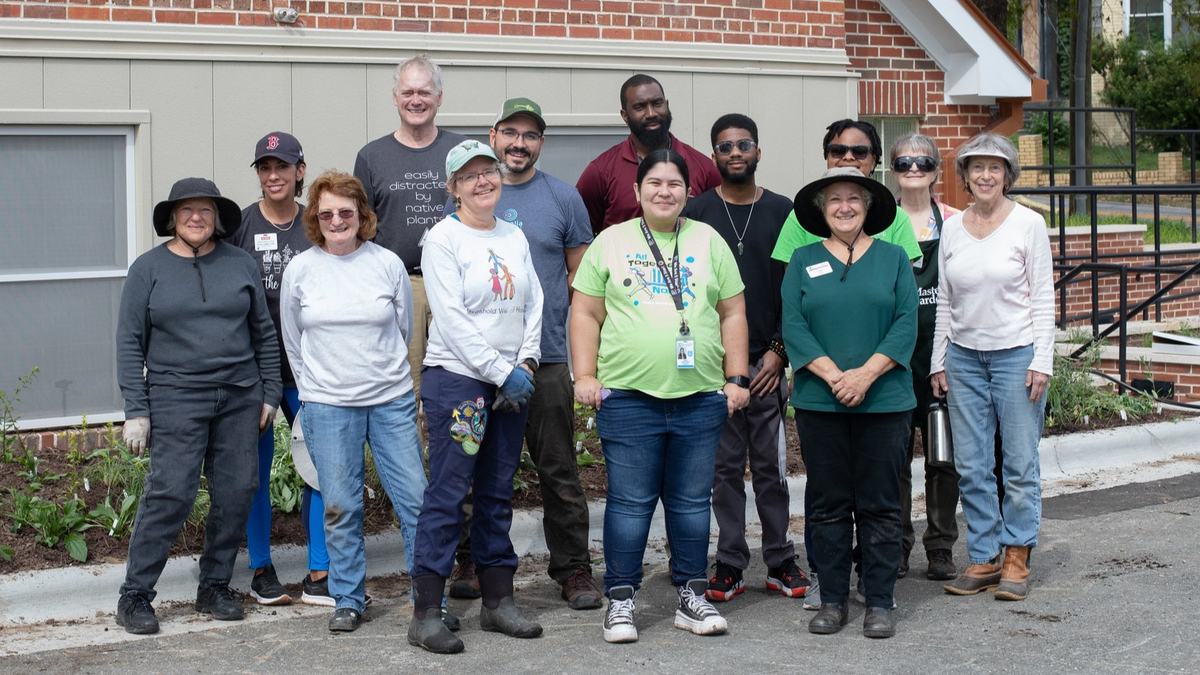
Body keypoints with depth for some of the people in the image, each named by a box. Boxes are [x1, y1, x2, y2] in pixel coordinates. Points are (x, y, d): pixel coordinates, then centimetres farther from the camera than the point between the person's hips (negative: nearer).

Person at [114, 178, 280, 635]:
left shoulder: (241, 264, 7)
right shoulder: (149, 268, 1)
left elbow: (264, 333, 13)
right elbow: (129, 342, 0)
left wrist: (270, 392, 9)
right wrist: (136, 410, -6)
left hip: (240, 397, 3)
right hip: (176, 398, -3)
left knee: (236, 492, 3)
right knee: (170, 493, -10)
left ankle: (215, 588, 17)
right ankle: (134, 595, 0)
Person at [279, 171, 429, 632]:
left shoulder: (387, 264, 0)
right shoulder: (300, 270, 1)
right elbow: (293, 342, 13)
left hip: (391, 401, 0)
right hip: (327, 405, 0)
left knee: (415, 499, -1)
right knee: (340, 508, 4)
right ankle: (348, 600, 17)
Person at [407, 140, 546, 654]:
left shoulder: (514, 237, 13)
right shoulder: (444, 239, -6)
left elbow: (534, 305, 11)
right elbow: (452, 318, -13)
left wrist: (526, 365, -4)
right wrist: (502, 373, -15)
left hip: (512, 382, 6)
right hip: (458, 377, -6)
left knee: (498, 494, 11)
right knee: (447, 493, -7)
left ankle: (498, 602, 19)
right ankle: (425, 615, -4)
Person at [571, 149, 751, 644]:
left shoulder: (710, 242, 10)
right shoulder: (611, 242, 6)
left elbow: (733, 314, 10)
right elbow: (586, 314, 5)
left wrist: (737, 378, 4)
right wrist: (585, 375, -3)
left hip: (701, 398, 2)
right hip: (628, 397, -2)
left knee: (692, 501, 9)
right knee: (630, 502, 1)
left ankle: (692, 596, 19)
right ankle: (620, 601, 10)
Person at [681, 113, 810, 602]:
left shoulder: (781, 211, 7)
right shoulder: (695, 213, 5)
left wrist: (779, 351, -3)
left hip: (767, 360, 1)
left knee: (772, 466, 4)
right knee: (725, 467, 3)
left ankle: (781, 561, 12)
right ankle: (729, 564, 10)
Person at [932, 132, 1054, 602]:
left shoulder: (1028, 224, -3)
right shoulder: (951, 228, 7)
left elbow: (1043, 298, -3)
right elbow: (944, 302, 12)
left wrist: (1041, 362, -9)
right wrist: (938, 361, 8)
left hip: (1016, 352, -4)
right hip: (964, 356, 4)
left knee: (1019, 464, 0)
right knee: (971, 467, 5)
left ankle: (1016, 559, 11)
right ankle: (984, 558, 14)